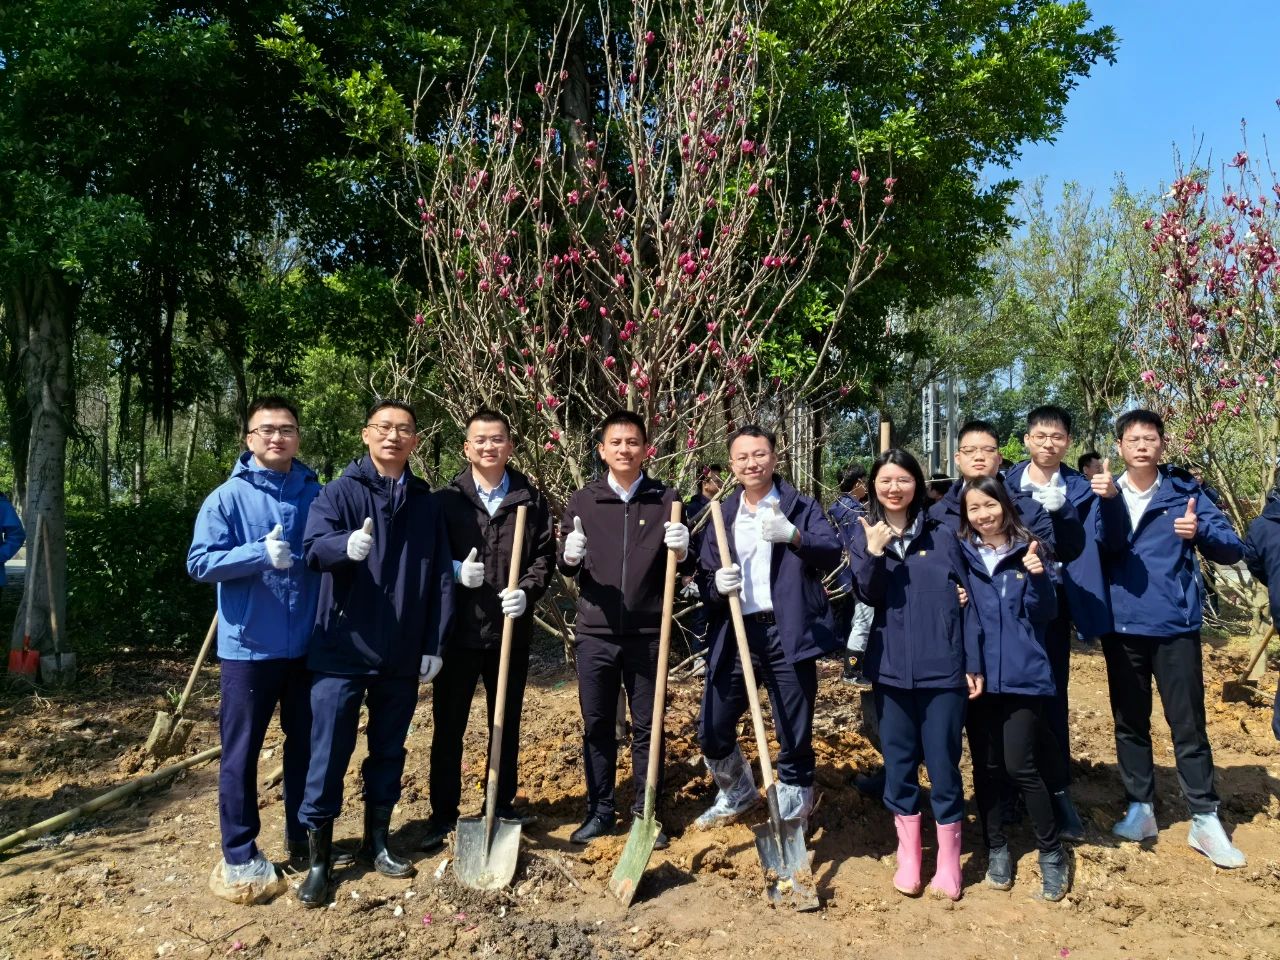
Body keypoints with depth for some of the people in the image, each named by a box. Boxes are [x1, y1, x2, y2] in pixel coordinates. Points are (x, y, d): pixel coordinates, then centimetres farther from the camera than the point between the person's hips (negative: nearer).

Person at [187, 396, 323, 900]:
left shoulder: (317, 495, 3)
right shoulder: (228, 497, -5)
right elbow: (200, 562, -10)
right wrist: (262, 555, -23)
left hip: (308, 644, 3)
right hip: (248, 646, -3)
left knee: (307, 745, 15)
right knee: (241, 753, 5)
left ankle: (303, 838, 32)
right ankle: (238, 856, 18)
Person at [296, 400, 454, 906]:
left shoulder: (427, 504, 7)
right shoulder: (339, 493, -3)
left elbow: (441, 579, 7)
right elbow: (315, 545, -20)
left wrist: (434, 645, 2)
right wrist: (346, 545, -43)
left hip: (402, 655, 4)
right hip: (341, 649, -3)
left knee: (389, 752, 14)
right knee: (329, 754, 1)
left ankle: (377, 842, 30)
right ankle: (319, 858, 15)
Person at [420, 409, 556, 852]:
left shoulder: (531, 501, 4)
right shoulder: (446, 499, 0)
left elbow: (544, 556, 3)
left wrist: (527, 591, -14)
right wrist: (455, 571, -18)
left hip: (511, 630, 1)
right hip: (457, 630, -1)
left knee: (507, 724, 14)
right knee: (448, 725, 7)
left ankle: (503, 806, 29)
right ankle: (443, 814, 21)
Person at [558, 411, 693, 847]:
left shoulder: (667, 500, 1)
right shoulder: (583, 501, 3)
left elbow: (686, 567, 3)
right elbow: (566, 568, 5)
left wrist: (683, 551, -20)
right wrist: (570, 557, -19)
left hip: (647, 635, -1)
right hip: (594, 634, 1)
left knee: (647, 727, 8)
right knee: (597, 727, 10)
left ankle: (646, 812, 23)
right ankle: (599, 811, 24)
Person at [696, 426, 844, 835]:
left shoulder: (802, 507, 2)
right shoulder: (721, 515, 11)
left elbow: (832, 555, -13)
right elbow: (705, 580, 10)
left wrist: (793, 535, -29)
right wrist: (716, 585, -12)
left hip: (788, 635, -3)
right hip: (735, 635, 3)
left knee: (795, 739, 4)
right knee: (713, 732, 9)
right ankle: (737, 794, 39)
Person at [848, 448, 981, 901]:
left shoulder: (942, 534, 1)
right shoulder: (864, 536, 4)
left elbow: (967, 600, 2)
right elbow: (866, 596, -7)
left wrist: (975, 663, -2)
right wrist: (873, 554, -25)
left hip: (943, 667, -1)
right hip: (891, 668, 2)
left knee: (943, 762, 3)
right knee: (899, 762, 10)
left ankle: (949, 861, 19)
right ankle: (908, 855, 25)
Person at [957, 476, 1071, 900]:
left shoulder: (1029, 550, 0)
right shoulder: (961, 554, 4)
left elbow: (1045, 614, -4)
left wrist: (1038, 578, -20)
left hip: (1023, 675, -2)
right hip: (978, 674, 2)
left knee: (1021, 766, -5)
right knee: (986, 767, 9)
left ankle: (1052, 853, 14)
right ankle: (996, 849, 25)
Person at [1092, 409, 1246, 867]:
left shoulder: (1185, 492, -1)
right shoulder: (1104, 493, 2)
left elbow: (1233, 549, -6)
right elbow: (1105, 550, -14)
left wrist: (1201, 532, -26)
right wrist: (1106, 499, -28)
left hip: (1175, 627, -2)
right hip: (1121, 627, 2)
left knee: (1188, 725, 4)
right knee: (1129, 723, 12)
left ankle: (1206, 820, 14)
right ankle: (1140, 809, 25)